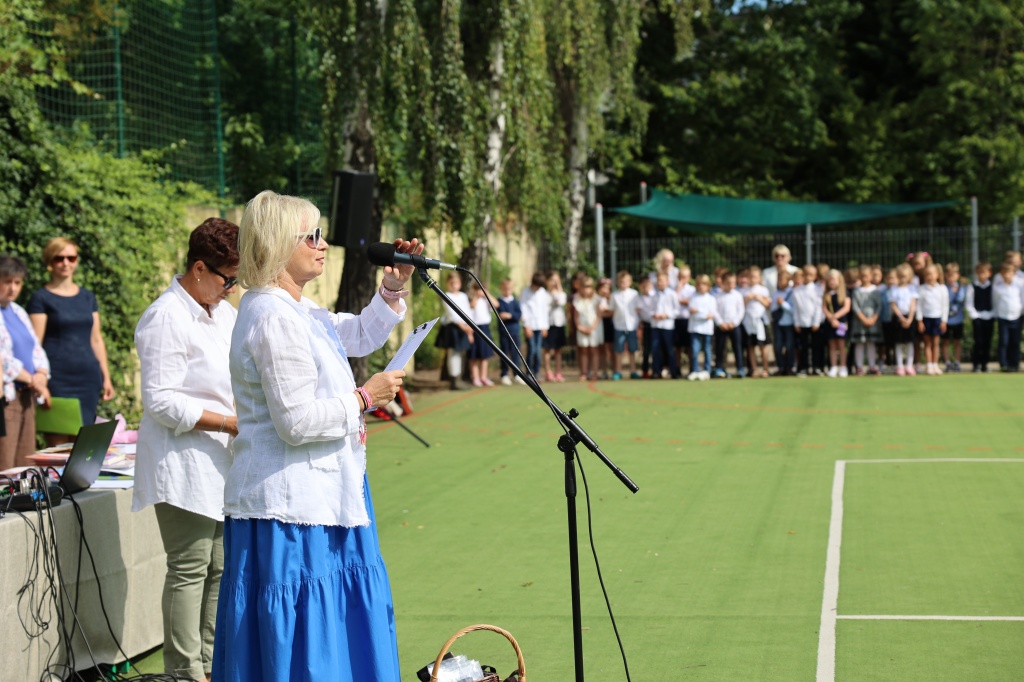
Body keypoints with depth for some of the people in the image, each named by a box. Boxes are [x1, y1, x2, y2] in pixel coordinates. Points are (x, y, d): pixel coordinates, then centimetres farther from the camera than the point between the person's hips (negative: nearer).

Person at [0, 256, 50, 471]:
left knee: (25, 466, 7)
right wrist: (31, 379, -14)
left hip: (26, 397, 8)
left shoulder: (18, 312, 19)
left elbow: (36, 350, 18)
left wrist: (41, 376, -1)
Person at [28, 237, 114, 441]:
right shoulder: (41, 299, 0)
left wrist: (106, 377, 13)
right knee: (58, 443, -8)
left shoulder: (87, 297, 15)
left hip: (88, 377, 5)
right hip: (58, 379, -5)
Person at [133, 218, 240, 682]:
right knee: (189, 570, -5)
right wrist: (234, 423, -20)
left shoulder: (226, 312, 15)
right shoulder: (166, 318, -13)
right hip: (185, 467, -9)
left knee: (221, 568, 12)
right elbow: (161, 401, -18)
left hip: (223, 465, 9)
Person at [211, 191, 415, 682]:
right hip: (292, 510, -11)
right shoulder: (274, 317, -19)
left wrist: (393, 288, 15)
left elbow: (359, 336, 30)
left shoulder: (296, 310, 13)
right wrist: (364, 398, -12)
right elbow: (297, 422, -24)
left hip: (315, 494, 11)